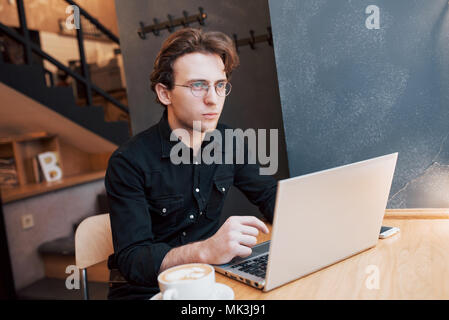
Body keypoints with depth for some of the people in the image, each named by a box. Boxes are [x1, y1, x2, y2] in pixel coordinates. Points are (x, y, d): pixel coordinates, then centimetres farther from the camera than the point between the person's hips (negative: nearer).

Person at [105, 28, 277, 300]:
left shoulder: (229, 142, 0)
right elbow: (131, 260, -21)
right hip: (146, 290, -4)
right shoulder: (129, 162, -16)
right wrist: (206, 251, -39)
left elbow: (270, 195, 10)